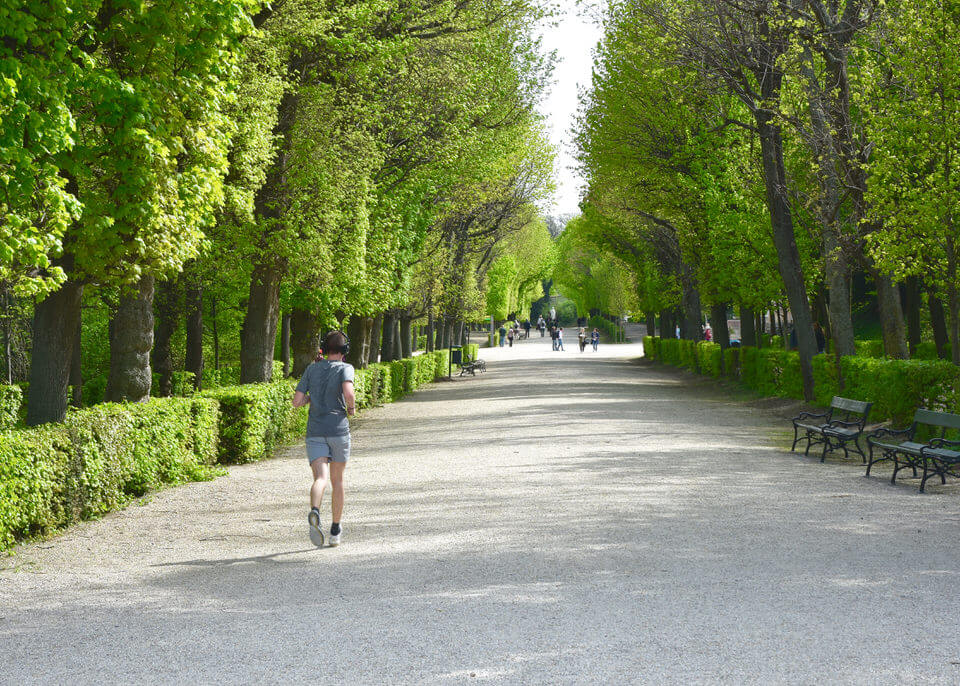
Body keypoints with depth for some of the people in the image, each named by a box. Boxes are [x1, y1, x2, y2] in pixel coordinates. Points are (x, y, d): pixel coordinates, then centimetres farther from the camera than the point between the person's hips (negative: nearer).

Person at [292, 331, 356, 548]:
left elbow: (297, 401, 6)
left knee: (320, 478, -10)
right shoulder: (345, 368, -2)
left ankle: (314, 512, -42)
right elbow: (348, 393, -21)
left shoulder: (312, 369, 10)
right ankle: (335, 531, 22)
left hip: (315, 431, 2)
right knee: (337, 480, 14)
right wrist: (352, 408, 0)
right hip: (338, 429, -2)